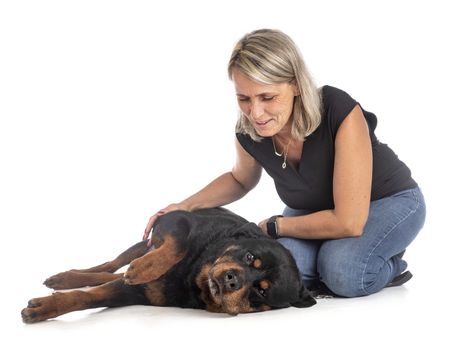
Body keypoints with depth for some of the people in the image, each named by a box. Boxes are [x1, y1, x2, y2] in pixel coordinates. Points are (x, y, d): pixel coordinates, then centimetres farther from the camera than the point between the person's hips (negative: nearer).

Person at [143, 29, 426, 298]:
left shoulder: (340, 113, -36)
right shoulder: (249, 132, -19)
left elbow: (349, 222, -34)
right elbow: (240, 180, 8)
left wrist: (272, 227, -22)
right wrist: (185, 206, -8)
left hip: (389, 200, -3)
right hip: (315, 209, 4)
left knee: (344, 270, -34)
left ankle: (389, 264, -1)